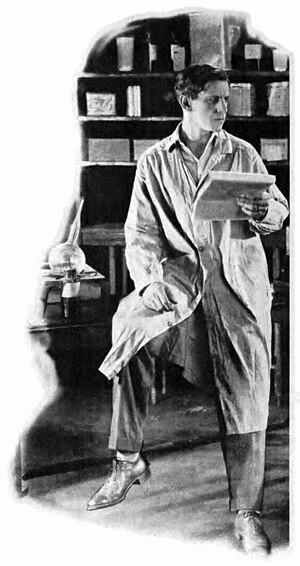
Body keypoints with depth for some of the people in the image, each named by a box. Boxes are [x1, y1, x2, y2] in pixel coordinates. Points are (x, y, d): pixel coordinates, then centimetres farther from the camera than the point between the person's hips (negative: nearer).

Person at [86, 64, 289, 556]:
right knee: (132, 328, -26)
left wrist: (264, 212, -11)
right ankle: (128, 460, -8)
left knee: (246, 390, -6)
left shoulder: (243, 154, 12)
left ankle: (246, 512, 6)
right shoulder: (154, 162, 9)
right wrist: (150, 278, -16)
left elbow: (279, 210, 14)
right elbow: (140, 232, 3)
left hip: (238, 275, 1)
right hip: (179, 270, 0)